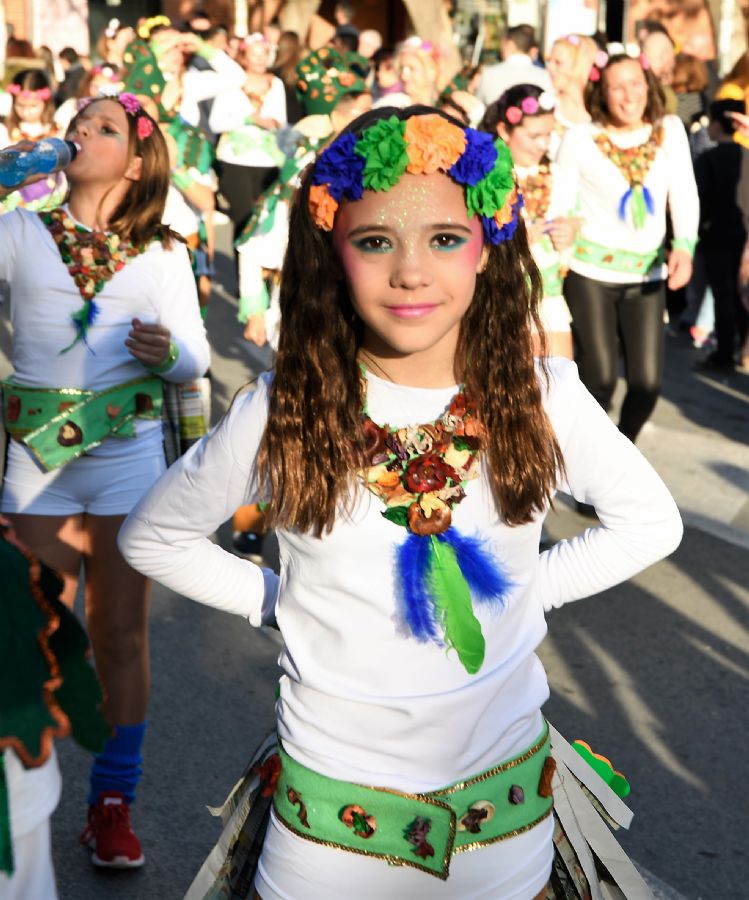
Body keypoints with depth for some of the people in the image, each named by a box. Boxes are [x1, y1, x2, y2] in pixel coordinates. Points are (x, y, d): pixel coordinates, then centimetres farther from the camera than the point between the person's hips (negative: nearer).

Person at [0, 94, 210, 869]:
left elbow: (196, 360, 0)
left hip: (128, 455, 0)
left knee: (121, 634, 6)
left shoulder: (162, 255, 3)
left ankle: (112, 803, 19)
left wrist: (168, 350, -20)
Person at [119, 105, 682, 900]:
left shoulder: (542, 402, -11)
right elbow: (151, 537, 2)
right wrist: (278, 600, -6)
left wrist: (529, 588, -3)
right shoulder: (279, 417, -14)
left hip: (503, 803, 2)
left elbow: (651, 522, 7)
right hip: (334, 805, -1)